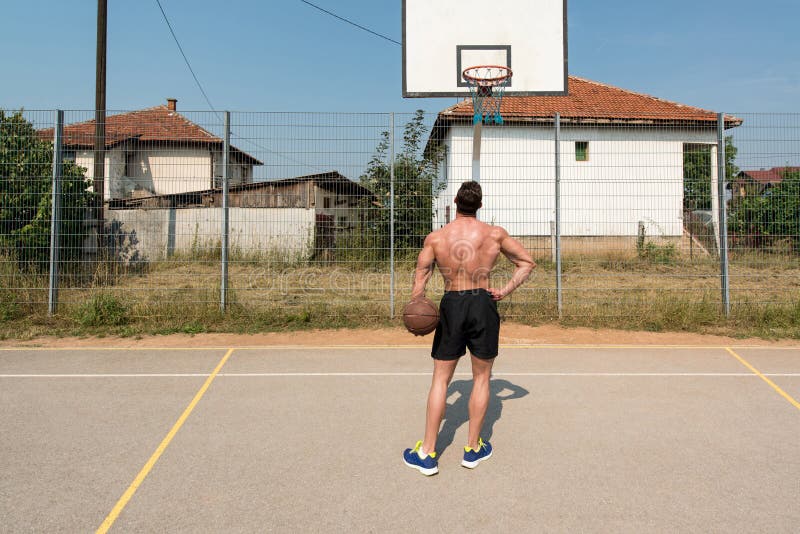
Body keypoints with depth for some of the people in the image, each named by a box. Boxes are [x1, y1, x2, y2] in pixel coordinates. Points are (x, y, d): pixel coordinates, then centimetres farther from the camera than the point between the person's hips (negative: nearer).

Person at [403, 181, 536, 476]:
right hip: (483, 304, 0)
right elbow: (527, 262, 8)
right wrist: (506, 290, 5)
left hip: (451, 306, 0)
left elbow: (419, 282, -2)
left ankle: (427, 454, 13)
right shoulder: (495, 234, 0)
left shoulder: (435, 237, -1)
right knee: (481, 378, 14)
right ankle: (473, 448, 23)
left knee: (440, 380, 9)